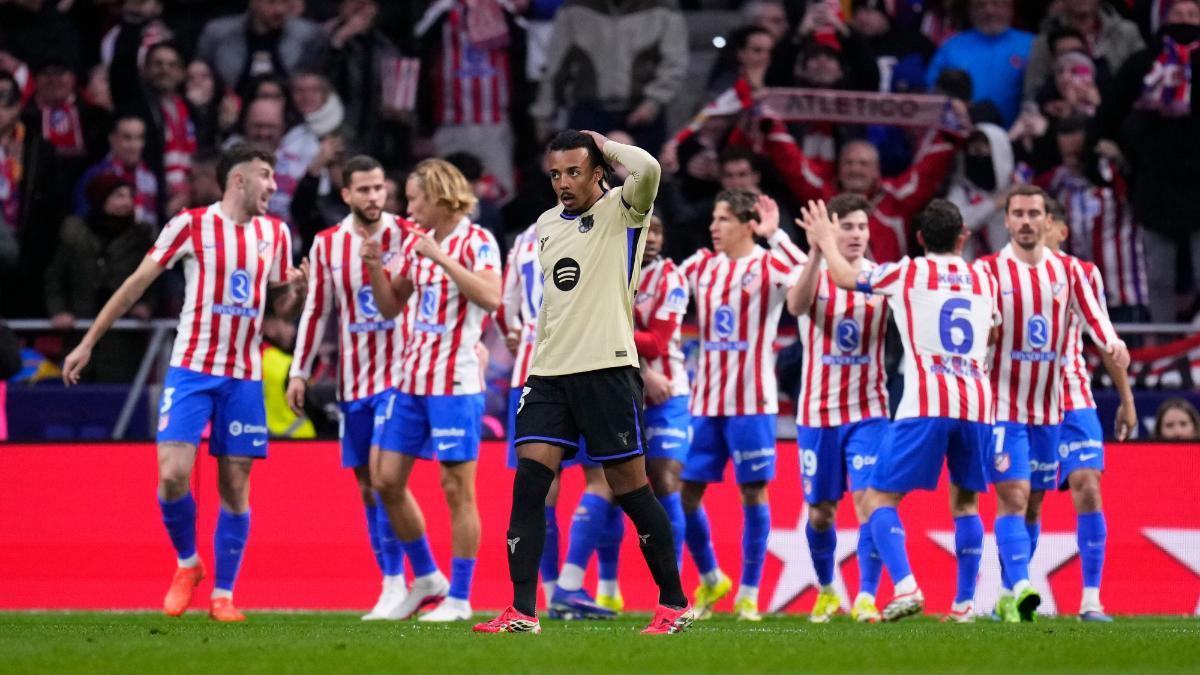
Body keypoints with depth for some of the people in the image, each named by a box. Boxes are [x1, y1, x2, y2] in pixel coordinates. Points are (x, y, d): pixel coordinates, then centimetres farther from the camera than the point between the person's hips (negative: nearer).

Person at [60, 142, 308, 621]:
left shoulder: (275, 234, 9)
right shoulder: (191, 226, -4)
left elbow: (280, 307, 19)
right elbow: (137, 283, 0)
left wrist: (297, 290, -6)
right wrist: (88, 343, 0)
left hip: (244, 376, 3)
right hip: (191, 367, -3)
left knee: (235, 487, 1)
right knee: (173, 475, -14)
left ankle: (223, 594, 9)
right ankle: (187, 564, 12)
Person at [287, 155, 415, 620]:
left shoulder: (409, 237, -4)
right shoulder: (327, 245, 6)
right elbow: (316, 310, 11)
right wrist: (299, 372, 9)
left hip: (399, 372, -4)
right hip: (352, 380, 4)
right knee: (367, 485, 5)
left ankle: (396, 585, -15)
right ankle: (392, 588, 12)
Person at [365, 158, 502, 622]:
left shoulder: (476, 242, -8)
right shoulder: (418, 244, 14)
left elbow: (491, 297, -24)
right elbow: (391, 306, 20)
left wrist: (441, 258, -24)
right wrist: (375, 269, 3)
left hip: (455, 383, -8)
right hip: (413, 380, 8)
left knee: (457, 489, -4)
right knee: (386, 480, 7)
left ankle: (459, 599, 1)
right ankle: (426, 579, 21)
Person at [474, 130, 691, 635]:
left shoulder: (620, 210, -3)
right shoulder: (546, 226, 17)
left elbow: (648, 169, -24)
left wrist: (604, 145, -7)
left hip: (606, 368, -6)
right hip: (550, 371, 6)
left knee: (630, 488, -2)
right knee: (528, 483, -7)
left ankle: (674, 603, 10)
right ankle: (522, 611, -8)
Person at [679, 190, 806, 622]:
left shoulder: (768, 265, -5)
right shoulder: (702, 266, 11)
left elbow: (806, 275, -25)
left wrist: (773, 234, -26)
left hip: (751, 401, -5)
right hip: (705, 402, 5)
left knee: (753, 492, -3)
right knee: (686, 491, 4)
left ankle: (748, 594, 6)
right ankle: (710, 580, 23)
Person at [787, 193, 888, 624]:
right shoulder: (815, 275, -3)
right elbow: (796, 305, -26)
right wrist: (817, 253, -41)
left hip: (868, 411, 0)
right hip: (818, 410, 0)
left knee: (868, 500, -14)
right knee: (820, 511, 8)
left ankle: (866, 597, -14)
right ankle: (826, 592, 28)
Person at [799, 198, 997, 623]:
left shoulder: (907, 273, 4)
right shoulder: (984, 280, 16)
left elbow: (845, 278, 19)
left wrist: (825, 242, 38)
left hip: (926, 404, -4)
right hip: (977, 403, 4)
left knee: (880, 498, 1)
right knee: (965, 501, 19)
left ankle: (906, 587, -19)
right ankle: (964, 602, 13)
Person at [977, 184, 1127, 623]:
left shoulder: (1068, 270, 6)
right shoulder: (989, 270, -3)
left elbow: (1093, 315, -3)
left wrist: (1113, 344, -22)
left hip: (1049, 409, 4)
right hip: (1003, 407, -4)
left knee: (1033, 505, 8)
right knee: (1013, 496, -16)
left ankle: (1008, 597, 16)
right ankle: (1020, 588, -26)